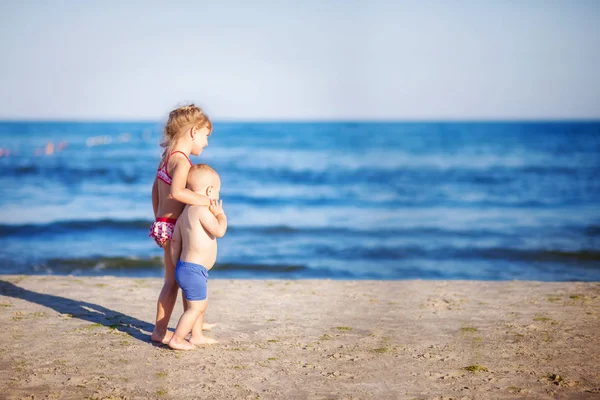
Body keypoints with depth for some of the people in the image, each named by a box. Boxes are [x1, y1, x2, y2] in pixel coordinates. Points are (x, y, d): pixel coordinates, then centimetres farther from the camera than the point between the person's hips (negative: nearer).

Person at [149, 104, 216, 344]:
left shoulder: (168, 157, 10)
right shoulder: (182, 161, -20)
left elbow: (156, 190, 18)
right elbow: (176, 192, -39)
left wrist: (159, 220, 23)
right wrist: (207, 201, -32)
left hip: (163, 223, 10)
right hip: (174, 226, -10)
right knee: (173, 281, -1)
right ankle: (160, 330, 7)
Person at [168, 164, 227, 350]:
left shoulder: (184, 214, 11)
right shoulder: (201, 210, -18)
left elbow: (175, 241, 14)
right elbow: (219, 231, -20)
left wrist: (177, 266, 20)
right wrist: (220, 213, -3)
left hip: (184, 267, 10)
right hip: (193, 270, -10)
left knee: (202, 302, 23)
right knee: (196, 307, -3)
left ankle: (196, 336, 33)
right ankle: (177, 339, 1)